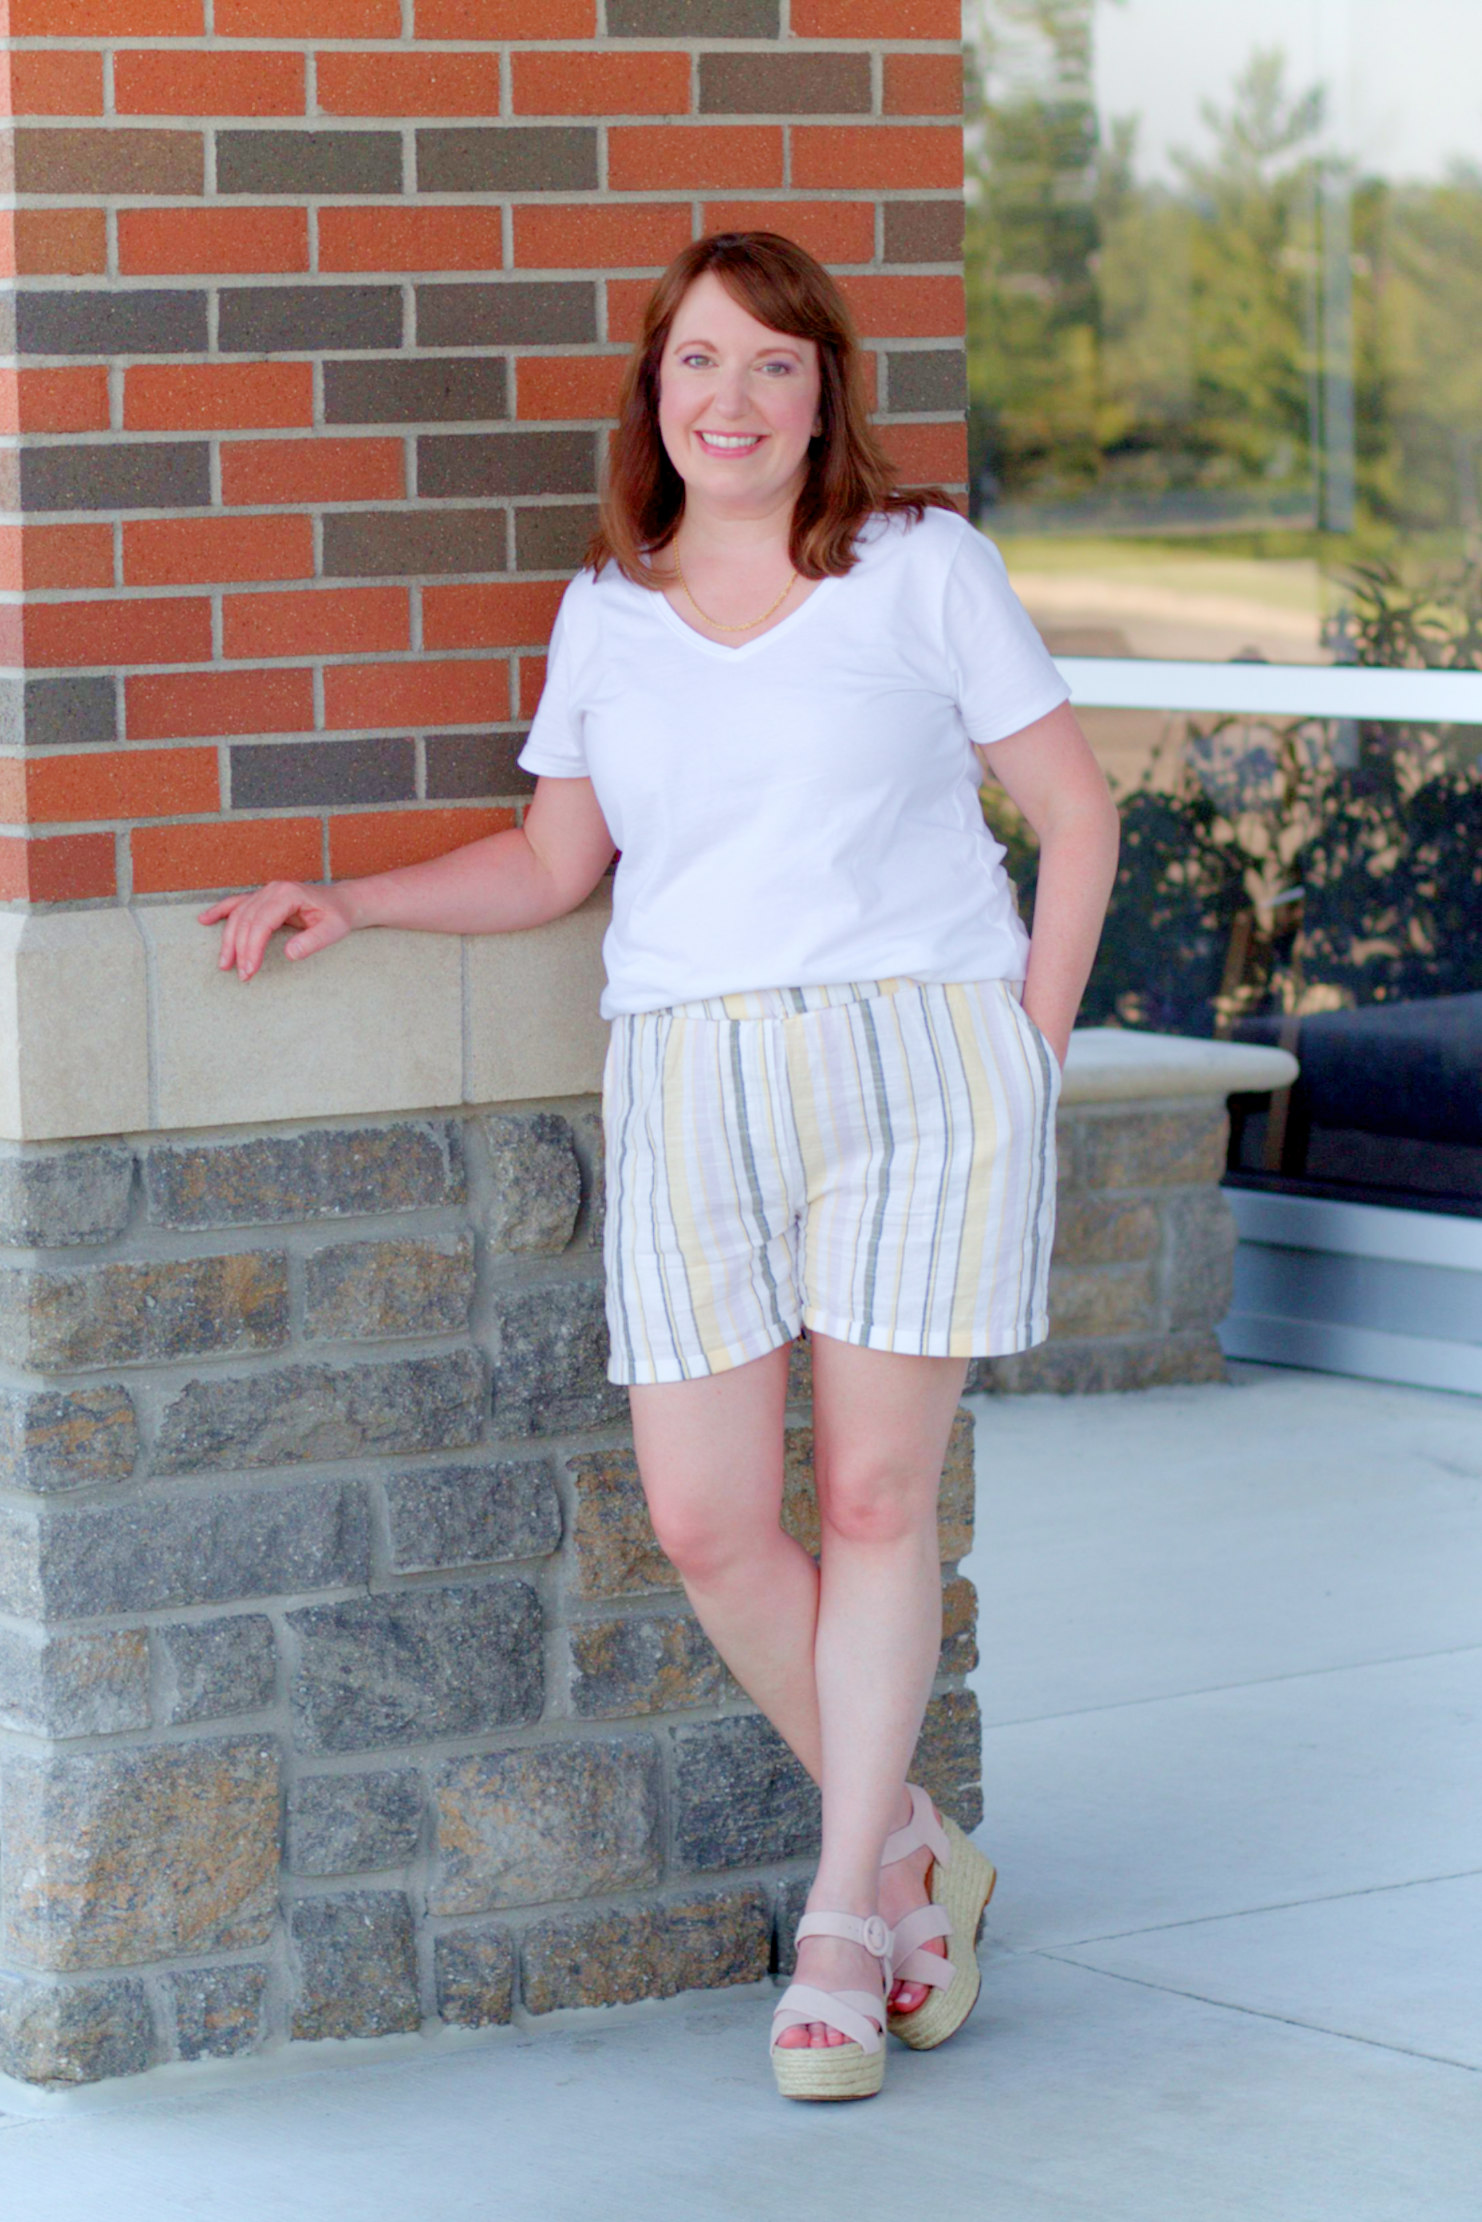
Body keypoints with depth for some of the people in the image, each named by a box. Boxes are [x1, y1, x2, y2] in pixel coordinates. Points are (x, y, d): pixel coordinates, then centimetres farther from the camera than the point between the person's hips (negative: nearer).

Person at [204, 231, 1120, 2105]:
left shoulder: (922, 564, 4)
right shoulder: (606, 611, 14)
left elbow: (1076, 815, 6)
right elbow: (552, 860, 19)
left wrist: (1026, 1051, 0)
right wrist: (346, 902, 8)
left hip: (917, 1055, -3)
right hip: (690, 1085, 3)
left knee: (875, 1495, -2)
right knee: (704, 1521, -4)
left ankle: (844, 1918, 11)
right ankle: (909, 1848, 19)